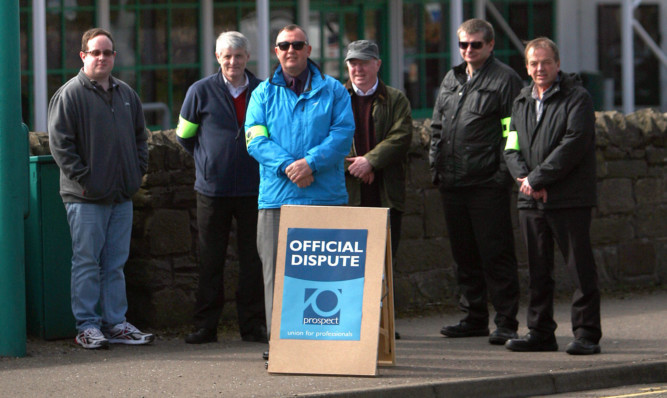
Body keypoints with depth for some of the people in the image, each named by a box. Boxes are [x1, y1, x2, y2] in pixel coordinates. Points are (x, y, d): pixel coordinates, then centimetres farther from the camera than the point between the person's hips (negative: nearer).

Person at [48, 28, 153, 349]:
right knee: (87, 263, -2)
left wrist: (138, 171, 10)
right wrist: (83, 179, -14)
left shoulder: (126, 94, 14)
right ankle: (87, 326, 2)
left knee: (115, 263, 10)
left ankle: (115, 323, 15)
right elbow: (60, 143, -11)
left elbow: (140, 136, 24)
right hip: (86, 198, -6)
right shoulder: (69, 94, -6)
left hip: (122, 196, 6)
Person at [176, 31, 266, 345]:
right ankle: (205, 326, 8)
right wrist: (209, 161, 10)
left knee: (253, 260, 3)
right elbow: (184, 135, 11)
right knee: (210, 260, 2)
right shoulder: (201, 92, 1)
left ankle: (252, 324, 10)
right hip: (213, 189, -1)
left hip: (254, 188, 1)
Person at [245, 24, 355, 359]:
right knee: (276, 272, -3)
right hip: (277, 196, 1)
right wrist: (287, 166, -14)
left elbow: (343, 133, -1)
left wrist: (311, 162, -15)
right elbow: (255, 140, 2)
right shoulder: (264, 93, 12)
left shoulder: (332, 90, 10)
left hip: (325, 195, -1)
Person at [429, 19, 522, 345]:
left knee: (496, 255, -6)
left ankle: (506, 323, -2)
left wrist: (503, 174, -14)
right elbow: (437, 127, 24)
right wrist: (436, 166, 12)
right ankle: (474, 317, 20)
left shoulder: (505, 80, -3)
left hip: (488, 184, -7)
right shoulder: (451, 80, 19)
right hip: (453, 183, 7)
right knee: (464, 255, 11)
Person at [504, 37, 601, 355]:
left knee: (581, 269, -5)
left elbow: (574, 144, -14)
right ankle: (540, 332, 16)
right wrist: (524, 178, -7)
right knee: (537, 270, 9)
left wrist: (537, 179, -15)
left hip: (569, 198, -6)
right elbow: (512, 149, 13)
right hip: (531, 200, 6)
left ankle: (586, 334, -2)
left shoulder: (577, 98, -4)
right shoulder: (522, 102, 17)